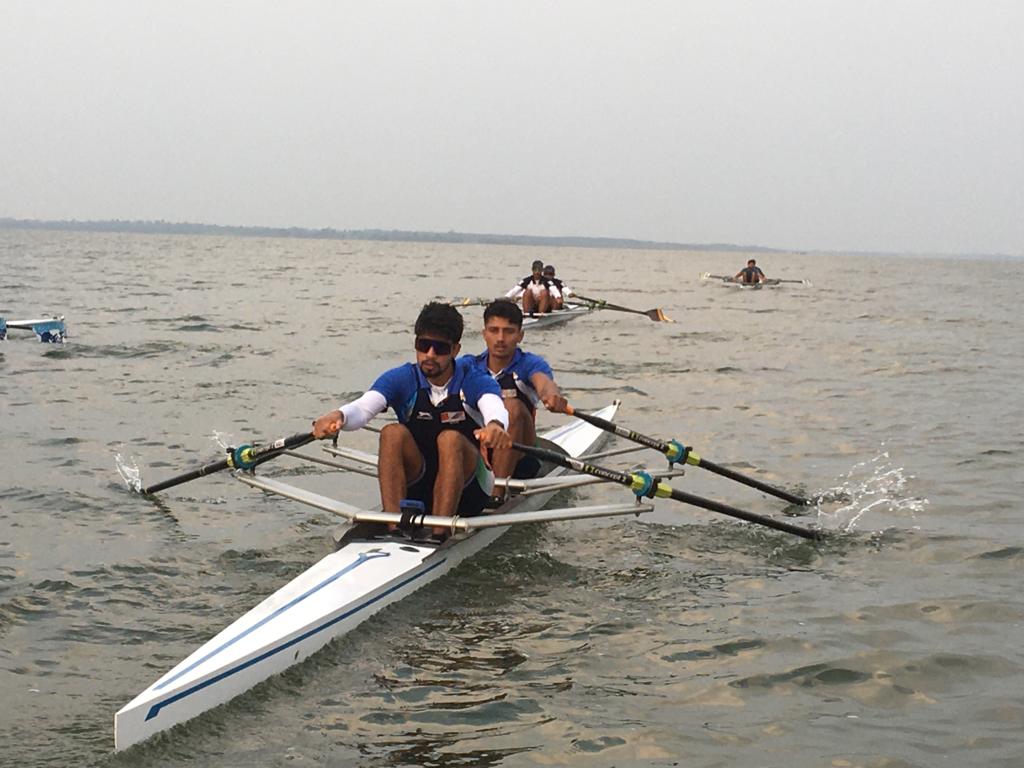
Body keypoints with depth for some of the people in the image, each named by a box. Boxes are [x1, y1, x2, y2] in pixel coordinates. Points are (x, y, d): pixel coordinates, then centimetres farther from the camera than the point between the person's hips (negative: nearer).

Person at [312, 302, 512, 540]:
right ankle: (394, 530, -35)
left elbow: (495, 408, -31)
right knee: (393, 433, -24)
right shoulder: (402, 380, -2)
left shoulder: (474, 382, -8)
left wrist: (495, 426, -57)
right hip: (415, 486, 2)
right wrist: (337, 416, -45)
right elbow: (362, 407, -20)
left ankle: (438, 536, -37)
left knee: (450, 439, -31)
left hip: (466, 488, -2)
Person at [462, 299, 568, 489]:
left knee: (512, 407, -30)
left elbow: (543, 381, -25)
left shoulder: (530, 364, -1)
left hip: (518, 461, -1)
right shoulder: (469, 365, 6)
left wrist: (552, 395, -51)